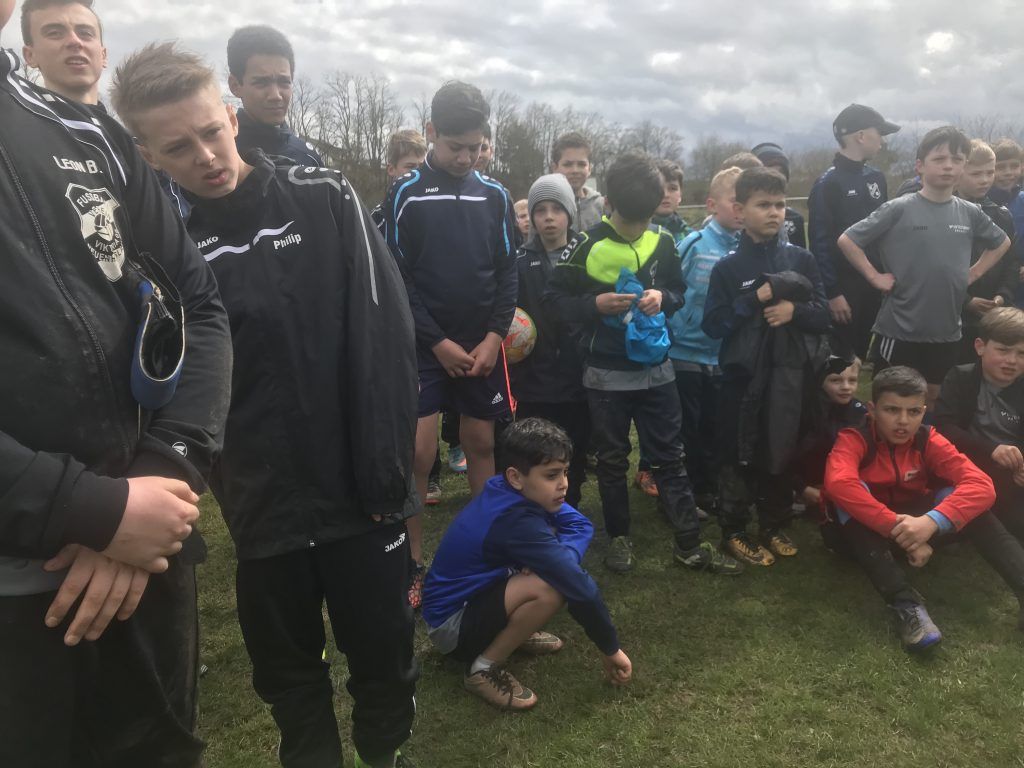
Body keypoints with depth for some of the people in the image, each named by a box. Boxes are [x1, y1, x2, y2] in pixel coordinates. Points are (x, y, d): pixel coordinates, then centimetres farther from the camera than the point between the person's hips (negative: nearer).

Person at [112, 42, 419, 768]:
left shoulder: (326, 202, -6)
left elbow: (386, 341, -11)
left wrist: (389, 478, -15)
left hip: (358, 493, -1)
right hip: (261, 509, 2)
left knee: (384, 658, 15)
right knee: (288, 673, 18)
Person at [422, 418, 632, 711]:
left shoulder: (510, 490, -8)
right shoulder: (516, 522, -32)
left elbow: (581, 526, -2)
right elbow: (579, 587, -30)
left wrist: (561, 555, -24)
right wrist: (610, 649, -18)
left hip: (472, 592, 9)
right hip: (450, 623, -9)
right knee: (552, 588, -29)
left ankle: (512, 629, 13)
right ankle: (485, 667, -10)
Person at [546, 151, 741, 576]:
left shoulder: (663, 242, 0)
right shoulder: (586, 244, -9)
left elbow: (679, 290, 12)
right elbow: (554, 297, -5)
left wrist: (663, 297, -10)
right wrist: (595, 305, -20)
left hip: (656, 368, 3)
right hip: (606, 373, -2)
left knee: (670, 457, 9)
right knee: (612, 459, 10)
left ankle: (688, 544, 18)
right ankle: (619, 537, 26)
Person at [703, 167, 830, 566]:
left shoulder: (801, 259, 5)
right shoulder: (728, 266, -4)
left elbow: (823, 316, 4)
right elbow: (712, 324, -11)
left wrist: (794, 310, -16)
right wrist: (757, 298, -17)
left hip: (789, 372, 3)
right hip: (744, 373, -3)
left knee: (782, 452, 13)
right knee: (739, 455, 5)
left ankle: (774, 526, 31)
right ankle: (733, 531, 21)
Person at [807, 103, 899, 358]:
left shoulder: (876, 178, 11)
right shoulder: (828, 183, -12)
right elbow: (820, 243, -15)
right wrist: (832, 293, -17)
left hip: (875, 285, 7)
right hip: (844, 288, -7)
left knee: (863, 353, 14)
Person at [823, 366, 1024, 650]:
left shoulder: (929, 441, -11)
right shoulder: (854, 439, -21)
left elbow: (981, 485, -25)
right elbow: (837, 483, -42)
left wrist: (931, 521, -42)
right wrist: (897, 528, -44)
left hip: (917, 525, 3)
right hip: (867, 532, -3)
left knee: (961, 494, -22)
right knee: (851, 493, -34)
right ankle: (904, 602, -42)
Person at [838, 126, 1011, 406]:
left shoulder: (970, 213, 3)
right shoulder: (899, 209, -10)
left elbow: (1002, 243, 21)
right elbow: (846, 240, -11)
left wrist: (973, 273, 8)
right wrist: (875, 277, -11)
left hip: (947, 331, 5)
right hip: (899, 329, -4)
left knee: (935, 399, 17)